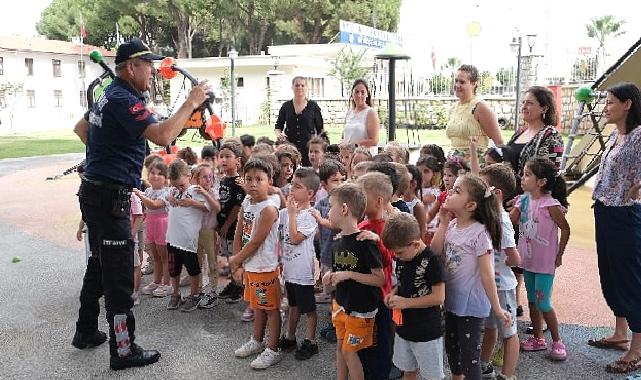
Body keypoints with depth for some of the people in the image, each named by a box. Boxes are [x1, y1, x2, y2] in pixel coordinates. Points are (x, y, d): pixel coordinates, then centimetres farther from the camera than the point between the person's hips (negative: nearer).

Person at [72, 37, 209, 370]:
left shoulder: (109, 96, 15)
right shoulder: (124, 100, -17)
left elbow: (80, 128, 30)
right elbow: (163, 135, -30)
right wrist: (191, 103, -20)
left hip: (95, 190, 11)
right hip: (110, 196, -11)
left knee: (100, 264, 21)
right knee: (119, 276, -4)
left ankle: (86, 331, 34)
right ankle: (124, 350, 4)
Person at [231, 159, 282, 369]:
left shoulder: (269, 209, -21)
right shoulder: (246, 203, 4)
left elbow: (255, 242, -20)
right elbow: (238, 234, 7)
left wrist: (236, 260, -9)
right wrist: (237, 260, -2)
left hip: (265, 267, -8)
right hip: (249, 265, 8)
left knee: (271, 308, 5)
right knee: (258, 306, 23)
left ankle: (273, 350, 15)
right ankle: (257, 341, 39)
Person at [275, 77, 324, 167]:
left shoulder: (313, 106, 4)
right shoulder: (286, 106, 9)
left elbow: (320, 129, 6)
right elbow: (279, 125, 16)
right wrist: (278, 134, -6)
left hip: (308, 147, -1)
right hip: (290, 147, 1)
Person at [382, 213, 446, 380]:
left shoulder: (431, 261, -20)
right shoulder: (402, 259, 2)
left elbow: (439, 297, -21)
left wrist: (406, 302, -21)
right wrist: (394, 293, -3)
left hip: (427, 333, -7)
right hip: (404, 328, 7)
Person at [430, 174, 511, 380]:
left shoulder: (479, 232, -21)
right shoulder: (451, 226, 0)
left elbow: (486, 274, -20)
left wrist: (497, 308, -16)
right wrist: (443, 223, -7)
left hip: (471, 304, -7)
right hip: (452, 300, 7)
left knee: (469, 354, 6)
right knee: (451, 347, 23)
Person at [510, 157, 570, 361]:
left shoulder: (551, 204, -19)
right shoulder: (523, 200, 0)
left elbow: (565, 229, -10)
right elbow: (509, 220, -7)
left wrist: (559, 255, -5)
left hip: (545, 262, -7)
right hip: (527, 260, 7)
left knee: (543, 304, -1)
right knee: (532, 301, 15)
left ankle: (557, 341, 18)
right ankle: (538, 339, 30)